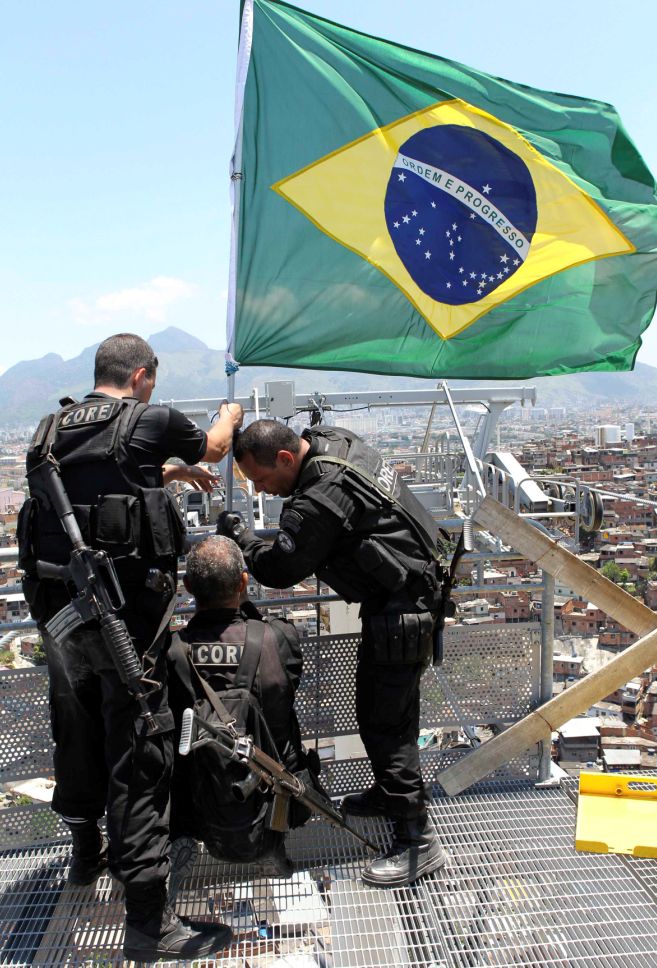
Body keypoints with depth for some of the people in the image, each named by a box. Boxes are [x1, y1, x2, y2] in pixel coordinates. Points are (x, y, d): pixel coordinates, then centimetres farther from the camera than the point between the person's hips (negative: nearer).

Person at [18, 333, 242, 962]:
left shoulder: (52, 429, 10)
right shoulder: (151, 423, -7)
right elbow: (213, 446, 14)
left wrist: (173, 472, 37)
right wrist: (230, 416, 35)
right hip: (127, 617, -7)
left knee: (76, 734, 22)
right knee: (137, 753, -1)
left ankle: (85, 851, 46)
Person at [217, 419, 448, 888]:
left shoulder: (323, 499, -27)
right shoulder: (332, 440, 2)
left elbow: (280, 568, -16)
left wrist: (239, 534, -1)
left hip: (399, 609, -11)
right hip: (417, 582, 11)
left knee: (383, 720, -4)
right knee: (393, 705, 23)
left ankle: (417, 840, 6)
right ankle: (390, 792, 41)